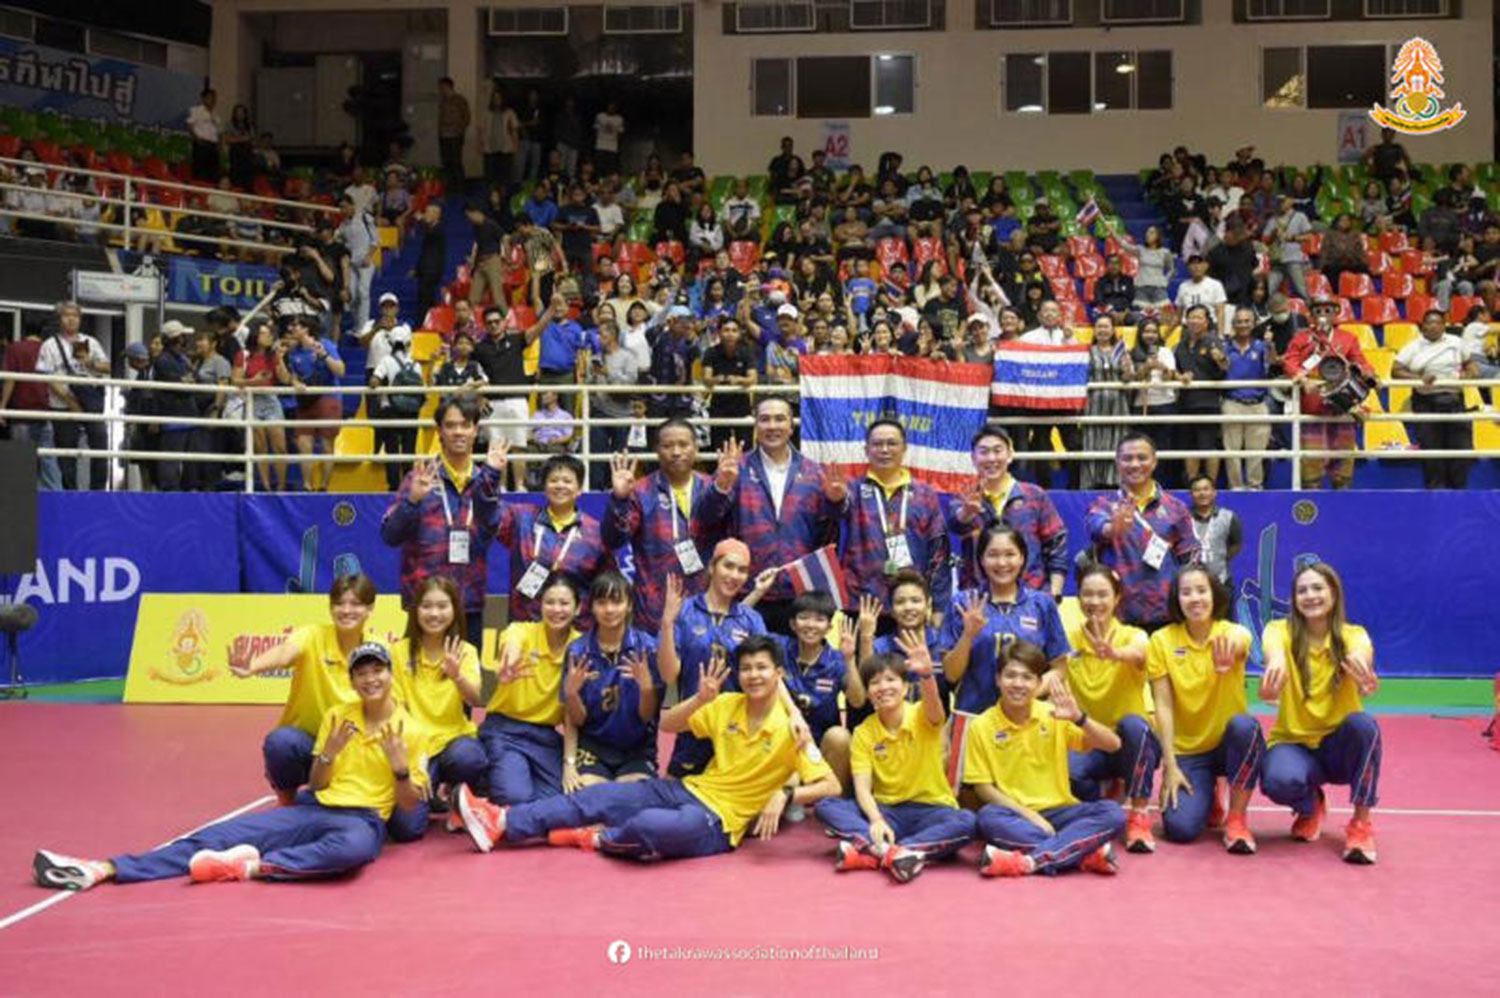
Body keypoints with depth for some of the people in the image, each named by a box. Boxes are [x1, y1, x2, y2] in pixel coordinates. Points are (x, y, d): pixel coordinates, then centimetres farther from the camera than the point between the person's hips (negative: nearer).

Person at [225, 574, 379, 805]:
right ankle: (286, 800, -2)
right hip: (303, 740, -3)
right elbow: (284, 652, -38)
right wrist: (251, 668, -60)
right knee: (280, 740, -36)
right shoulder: (314, 636, -16)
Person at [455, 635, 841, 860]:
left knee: (650, 826, -37)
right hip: (688, 791, 6)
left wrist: (785, 796, -28)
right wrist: (700, 699, -10)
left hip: (719, 822, -6)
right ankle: (504, 824, -5)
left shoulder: (790, 729, -10)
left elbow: (830, 786, -12)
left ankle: (596, 838, -6)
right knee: (598, 797, -7)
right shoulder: (727, 706, 5)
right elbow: (666, 725, 8)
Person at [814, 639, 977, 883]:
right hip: (887, 811, 2)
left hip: (931, 810, -1)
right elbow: (862, 787, -9)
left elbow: (933, 702, -30)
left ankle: (870, 852, -42)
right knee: (826, 807, -21)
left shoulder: (922, 717, -4)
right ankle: (893, 852, -42)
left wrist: (927, 674, -53)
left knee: (966, 822, -34)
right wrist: (876, 821, -30)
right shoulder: (863, 733, 1)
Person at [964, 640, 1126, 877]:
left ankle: (1029, 860, -35)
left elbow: (1113, 745, -5)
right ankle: (1086, 850, -30)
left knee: (1112, 813, -24)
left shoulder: (1054, 716, 1)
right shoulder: (982, 726, -2)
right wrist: (1028, 814, -16)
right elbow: (983, 787, -3)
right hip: (1016, 816, -1)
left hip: (1058, 811, 2)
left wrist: (1079, 718, -23)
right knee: (987, 817, -35)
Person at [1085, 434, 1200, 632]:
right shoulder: (1104, 505, 5)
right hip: (1117, 617, -1)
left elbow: (1191, 563, 9)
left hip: (1166, 618, 1)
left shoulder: (1175, 508, 9)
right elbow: (1096, 529, -18)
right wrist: (1113, 528, -41)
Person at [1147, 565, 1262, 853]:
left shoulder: (1232, 633, -9)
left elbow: (1239, 641, -37)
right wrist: (1170, 766, -14)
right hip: (1186, 751, 1)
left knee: (1245, 725, -36)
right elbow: (1163, 705, -7)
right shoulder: (1162, 641, -5)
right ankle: (1207, 799, 18)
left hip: (1230, 744, 0)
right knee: (1180, 827, -21)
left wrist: (1231, 647, -63)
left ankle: (1236, 818, -16)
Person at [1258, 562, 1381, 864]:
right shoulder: (1281, 630, -6)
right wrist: (1277, 661, -59)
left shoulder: (1352, 635, -6)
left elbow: (1359, 653, -33)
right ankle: (1310, 806, 6)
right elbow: (1274, 647, -33)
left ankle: (1361, 824, -14)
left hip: (1339, 746, 1)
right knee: (1280, 781, -34)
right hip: (1293, 743, 0)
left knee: (1363, 724, -33)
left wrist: (1359, 665, -59)